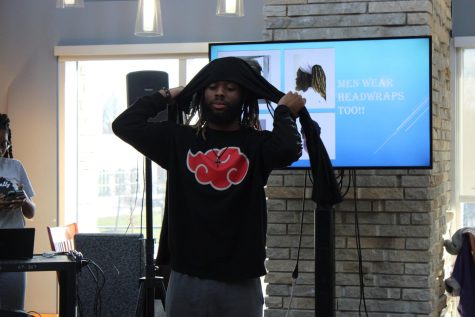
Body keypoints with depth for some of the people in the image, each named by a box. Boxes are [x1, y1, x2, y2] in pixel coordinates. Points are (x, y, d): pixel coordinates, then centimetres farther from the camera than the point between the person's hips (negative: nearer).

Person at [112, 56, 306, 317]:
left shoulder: (257, 144, 3)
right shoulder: (179, 139, 9)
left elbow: (288, 150, -19)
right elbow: (124, 125, 3)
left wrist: (285, 113, -2)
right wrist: (165, 97, 11)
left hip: (240, 282, -1)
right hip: (186, 279, 2)